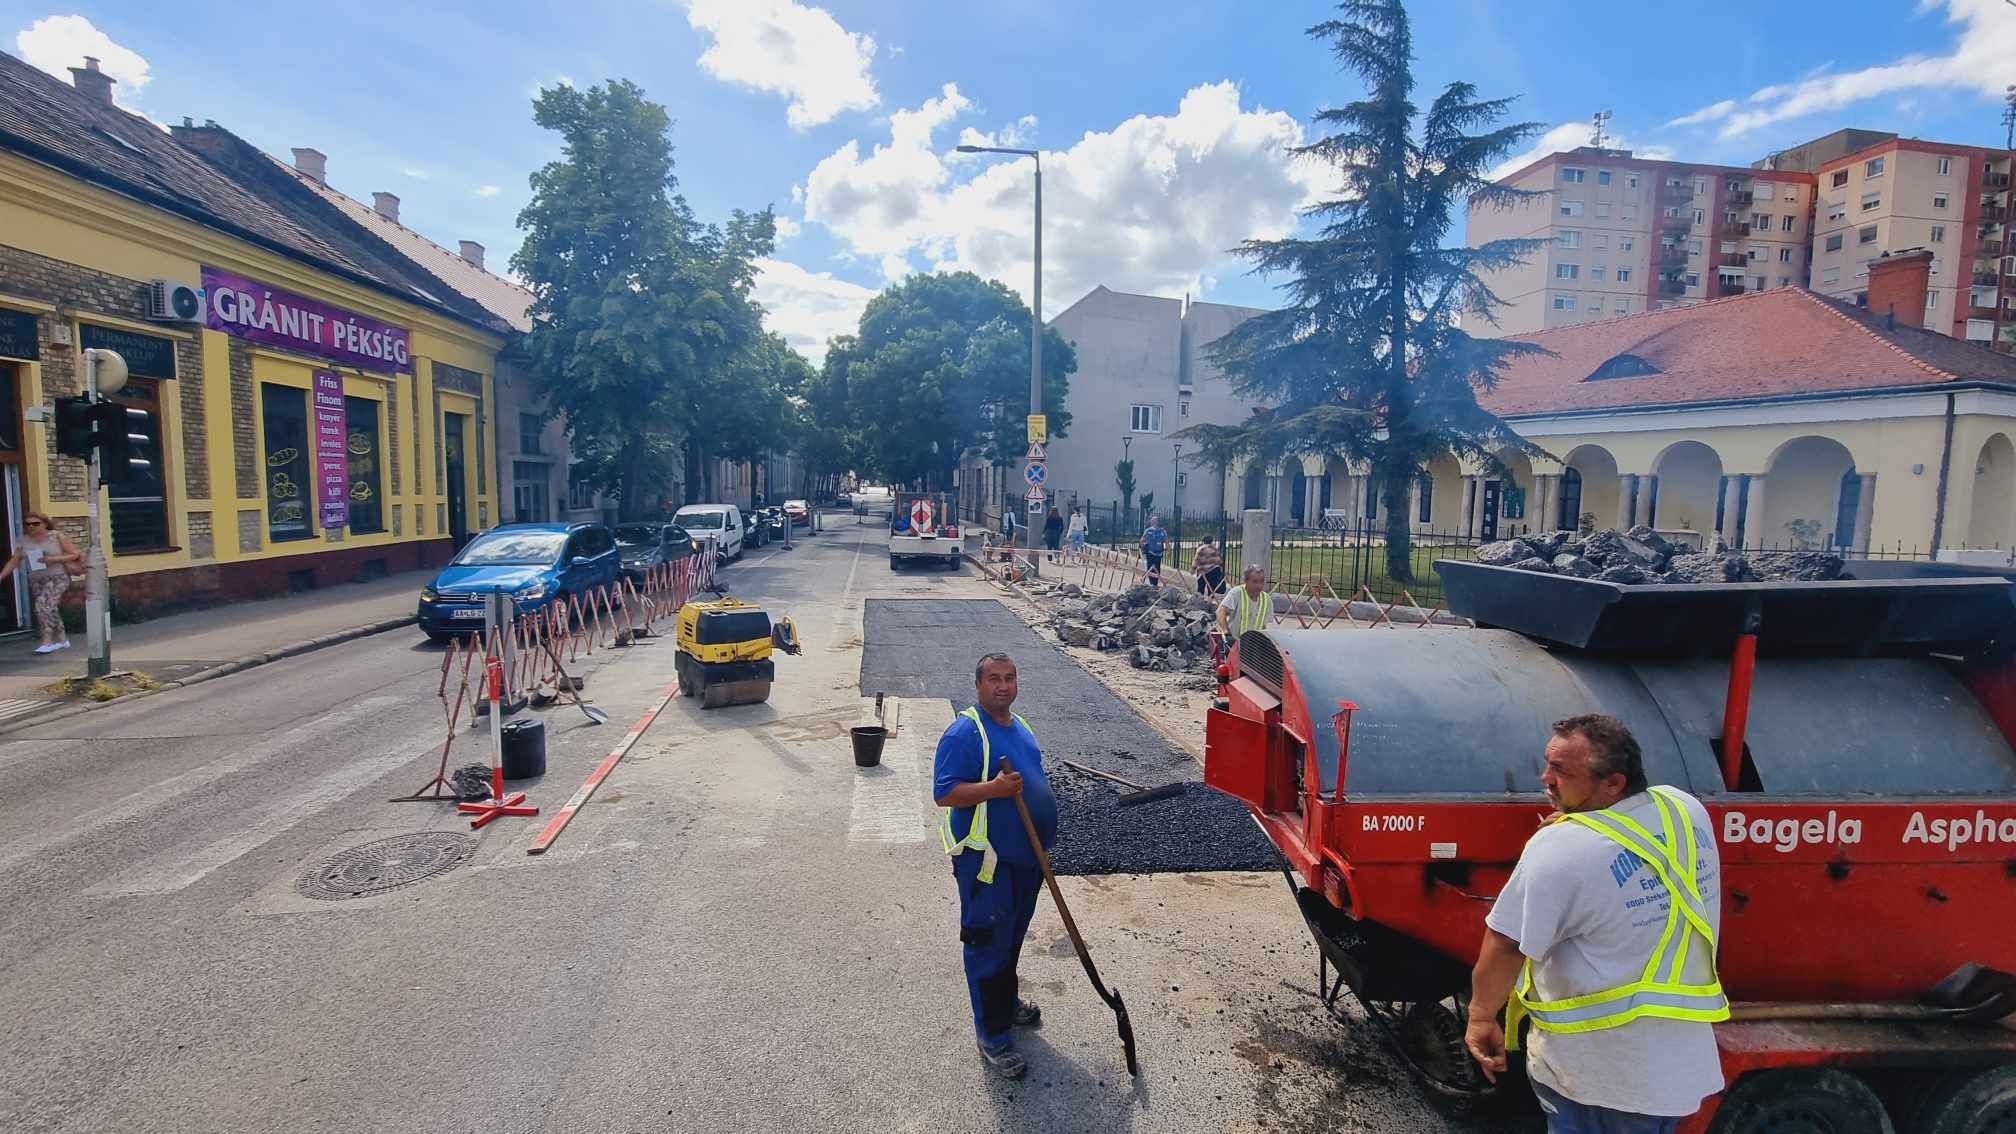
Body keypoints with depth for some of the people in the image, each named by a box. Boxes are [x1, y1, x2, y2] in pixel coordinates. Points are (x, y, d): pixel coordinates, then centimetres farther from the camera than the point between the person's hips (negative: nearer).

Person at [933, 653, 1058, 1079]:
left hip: (1026, 855, 8)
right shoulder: (963, 733, -18)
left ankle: (1006, 1001, 44)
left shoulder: (1021, 726, 9)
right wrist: (996, 788, -34)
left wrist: (1044, 836, 24)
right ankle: (993, 1035, 18)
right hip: (987, 861, -8)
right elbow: (944, 793, -23)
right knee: (988, 945, 3)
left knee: (1012, 937, 24)